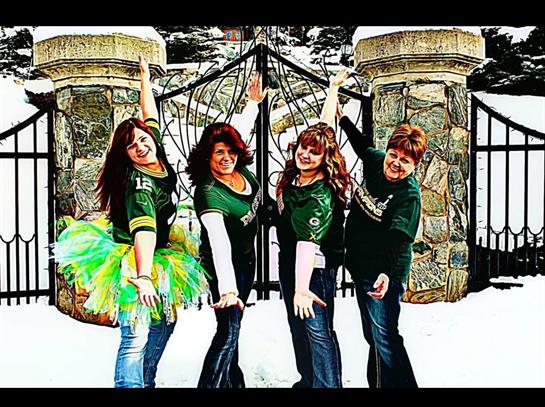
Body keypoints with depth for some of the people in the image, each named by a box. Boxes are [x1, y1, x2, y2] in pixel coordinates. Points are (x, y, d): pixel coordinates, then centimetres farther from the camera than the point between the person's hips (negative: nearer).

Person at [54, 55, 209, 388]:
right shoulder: (138, 184, -24)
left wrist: (145, 77, 24)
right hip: (133, 261, -9)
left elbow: (150, 116, 15)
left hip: (161, 255, 9)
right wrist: (143, 277, -47)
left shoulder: (159, 158, -1)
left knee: (164, 323, 15)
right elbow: (144, 230, -38)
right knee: (136, 337, -12)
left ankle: (146, 381, 28)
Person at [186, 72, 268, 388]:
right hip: (226, 262, -8)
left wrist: (255, 101, 18)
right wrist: (228, 289, -53)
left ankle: (233, 379, 38)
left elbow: (243, 128, 10)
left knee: (233, 324, 21)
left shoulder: (240, 168, -12)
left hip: (247, 255, 8)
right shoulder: (208, 193, -33)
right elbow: (219, 244, -45)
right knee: (229, 329, -8)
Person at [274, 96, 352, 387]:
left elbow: (308, 243, -37)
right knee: (298, 327, 16)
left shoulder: (320, 195, -25)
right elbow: (325, 125, 11)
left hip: (315, 266, -9)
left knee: (318, 331, -11)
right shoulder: (293, 177, -2)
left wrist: (302, 289, -46)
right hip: (289, 260, 9)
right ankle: (308, 380, 29)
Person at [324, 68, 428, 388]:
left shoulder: (409, 194, -20)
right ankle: (376, 384, 33)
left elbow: (399, 239, -29)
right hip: (361, 265, 8)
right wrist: (337, 100, 22)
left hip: (383, 272, -8)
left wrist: (387, 274, -44)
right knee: (372, 335, 18)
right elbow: (360, 140, 19)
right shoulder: (376, 162, -2)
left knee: (385, 336, -10)